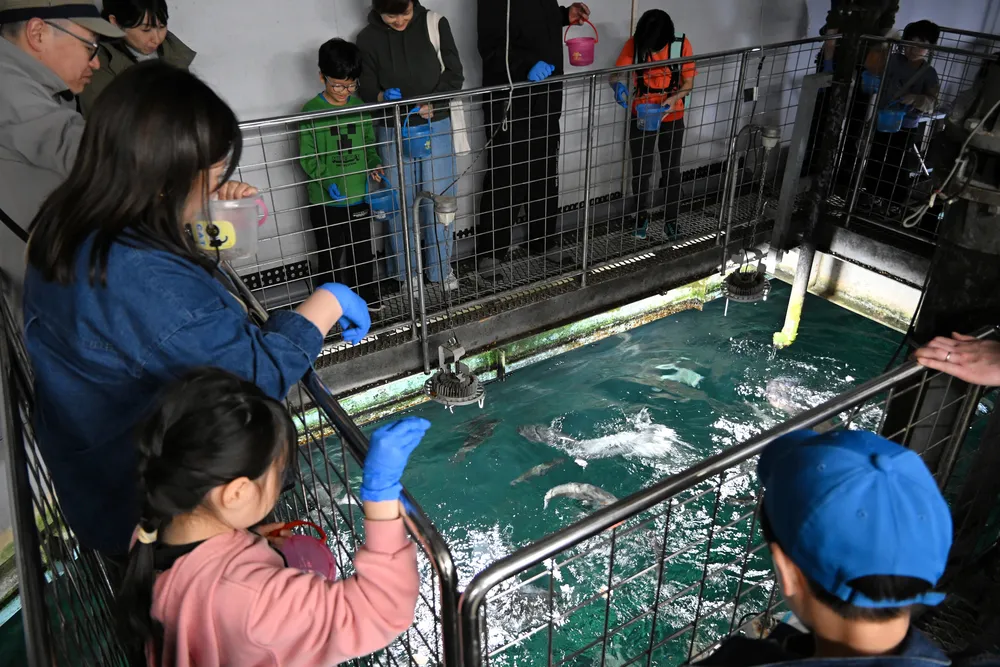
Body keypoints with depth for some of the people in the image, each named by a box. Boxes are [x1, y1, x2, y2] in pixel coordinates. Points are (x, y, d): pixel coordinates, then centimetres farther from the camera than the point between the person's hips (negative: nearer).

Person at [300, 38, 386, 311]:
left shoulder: (360, 106, 2)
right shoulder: (311, 111, -11)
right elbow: (307, 158, -11)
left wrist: (374, 165, -8)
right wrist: (329, 182, -23)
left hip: (359, 195, 4)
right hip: (326, 199, -4)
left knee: (362, 249, 18)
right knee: (328, 254, 10)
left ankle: (366, 295, 36)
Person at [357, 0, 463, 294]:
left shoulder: (434, 24, -4)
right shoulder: (368, 38, -2)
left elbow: (454, 73, -3)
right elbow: (367, 89, 1)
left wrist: (433, 103, -19)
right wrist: (383, 97, -22)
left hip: (436, 127, 0)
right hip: (394, 132, 0)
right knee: (401, 203, 8)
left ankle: (440, 268, 24)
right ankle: (407, 272, 23)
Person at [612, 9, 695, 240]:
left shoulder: (681, 45, -14)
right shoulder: (634, 44, -14)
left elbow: (689, 82, -8)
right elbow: (615, 74, -17)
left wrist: (675, 98, -28)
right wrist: (618, 86, -40)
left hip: (672, 119, 0)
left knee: (672, 170, 10)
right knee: (641, 171, 9)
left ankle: (671, 219, 27)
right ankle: (642, 217, 29)